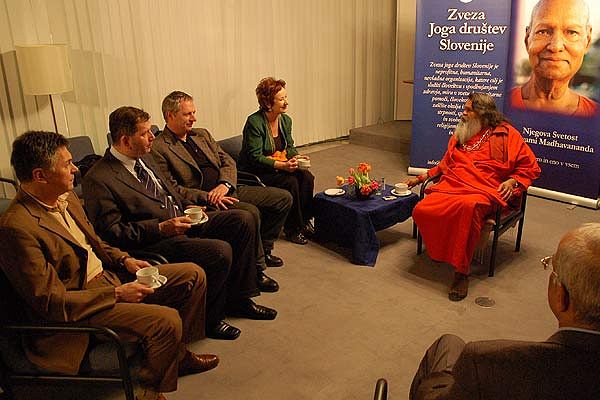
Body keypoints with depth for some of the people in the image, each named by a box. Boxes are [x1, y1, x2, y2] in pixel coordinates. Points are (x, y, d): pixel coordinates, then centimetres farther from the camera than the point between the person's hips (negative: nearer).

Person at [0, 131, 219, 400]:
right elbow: (52, 302, -23)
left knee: (193, 275, 5)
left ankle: (178, 354, 22)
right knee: (167, 320, -27)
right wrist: (117, 294, -21)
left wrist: (124, 260, 1)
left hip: (108, 277, 9)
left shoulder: (65, 196, 4)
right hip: (76, 309, -9)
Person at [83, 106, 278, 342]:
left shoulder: (144, 157, 12)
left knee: (243, 220, -2)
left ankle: (238, 298, 8)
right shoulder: (98, 179, -15)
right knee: (220, 250, -29)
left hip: (180, 221, 9)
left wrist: (187, 206, 7)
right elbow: (111, 232, -17)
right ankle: (207, 319, -3)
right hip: (155, 242, -9)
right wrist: (161, 228, -22)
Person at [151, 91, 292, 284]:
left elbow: (228, 161, 14)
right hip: (202, 201, -8)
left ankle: (264, 248, 16)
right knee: (251, 212, -33)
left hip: (227, 190, 8)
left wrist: (225, 184, -8)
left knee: (283, 198, 1)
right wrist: (208, 197, -21)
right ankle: (256, 268, -13)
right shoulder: (158, 149, -6)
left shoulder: (202, 134, 18)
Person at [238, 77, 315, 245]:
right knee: (290, 182, -28)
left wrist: (296, 156, -9)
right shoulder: (254, 122, -18)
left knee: (307, 177, -18)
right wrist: (283, 165, -31)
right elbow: (255, 158, -21)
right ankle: (292, 229, -13)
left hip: (281, 166, 7)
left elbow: (289, 147, 15)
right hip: (256, 172, -7)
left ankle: (305, 221, -5)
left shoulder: (285, 120, 5)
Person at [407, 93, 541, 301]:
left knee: (469, 206, -42)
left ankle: (461, 272, -34)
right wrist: (420, 178, 28)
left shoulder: (506, 133, 11)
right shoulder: (460, 134, 27)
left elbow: (530, 167, 12)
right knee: (421, 210, -28)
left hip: (483, 190, -4)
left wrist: (512, 182, -6)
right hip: (451, 185, 5)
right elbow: (445, 164, 36)